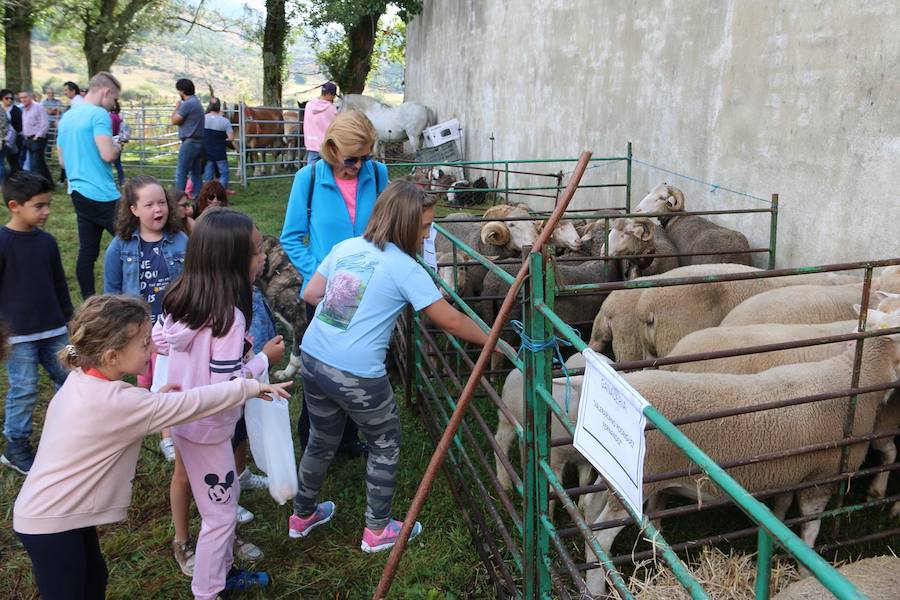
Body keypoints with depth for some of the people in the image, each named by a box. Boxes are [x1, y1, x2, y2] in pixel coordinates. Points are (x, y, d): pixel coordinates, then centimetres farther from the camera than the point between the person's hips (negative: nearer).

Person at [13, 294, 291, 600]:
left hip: (61, 510, 9)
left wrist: (155, 399, -5)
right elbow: (190, 402, -28)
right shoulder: (114, 401, -31)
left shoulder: (83, 379, -4)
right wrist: (251, 386, -20)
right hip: (50, 523, -9)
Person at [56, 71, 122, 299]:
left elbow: (62, 161, 21)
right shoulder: (99, 114, -11)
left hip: (78, 193, 8)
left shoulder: (66, 117, 16)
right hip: (102, 195, -8)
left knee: (87, 252, 9)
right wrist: (117, 147, -1)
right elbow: (108, 155, -20)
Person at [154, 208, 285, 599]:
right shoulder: (228, 316, -29)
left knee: (229, 494, 26)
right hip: (207, 428, -9)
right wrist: (264, 358, -14)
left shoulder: (181, 299, -4)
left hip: (183, 417, 9)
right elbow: (226, 387, -29)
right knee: (220, 515, 11)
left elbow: (158, 340, 10)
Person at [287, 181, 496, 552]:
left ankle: (302, 515, 45)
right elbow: (451, 321, -10)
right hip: (356, 376, -6)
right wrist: (492, 341, 3)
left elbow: (310, 294, 11)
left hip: (312, 359, 7)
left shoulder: (345, 247, 5)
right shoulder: (405, 268, -12)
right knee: (385, 445, 17)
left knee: (321, 441, 26)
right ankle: (377, 530, 29)